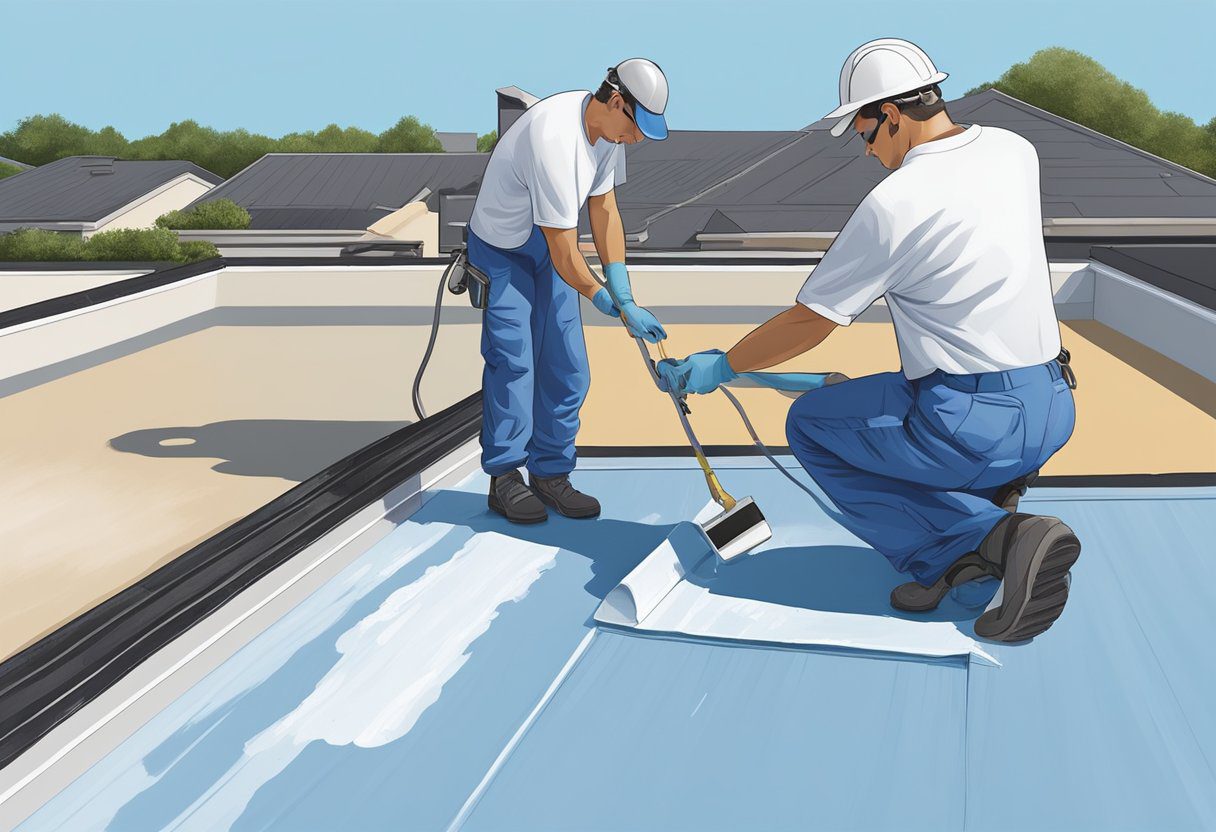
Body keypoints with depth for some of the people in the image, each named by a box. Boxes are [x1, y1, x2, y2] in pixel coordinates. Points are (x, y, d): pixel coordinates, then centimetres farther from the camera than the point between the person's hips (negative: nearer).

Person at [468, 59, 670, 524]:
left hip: (552, 249, 8)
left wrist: (623, 295, -10)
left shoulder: (609, 127, -8)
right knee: (513, 361, -12)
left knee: (566, 368, 3)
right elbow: (565, 257, -30)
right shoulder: (553, 139, -35)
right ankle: (504, 478, 1)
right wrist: (609, 302, -15)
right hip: (502, 253, -8)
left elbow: (604, 211, -4)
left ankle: (550, 474, 12)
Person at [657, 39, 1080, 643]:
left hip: (979, 427, -9)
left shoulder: (892, 203, -16)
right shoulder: (1015, 151, 5)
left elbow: (808, 323, -7)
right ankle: (988, 495, 16)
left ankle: (983, 537, -3)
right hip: (1054, 409, 9)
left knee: (810, 424, 11)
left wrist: (719, 367, 6)